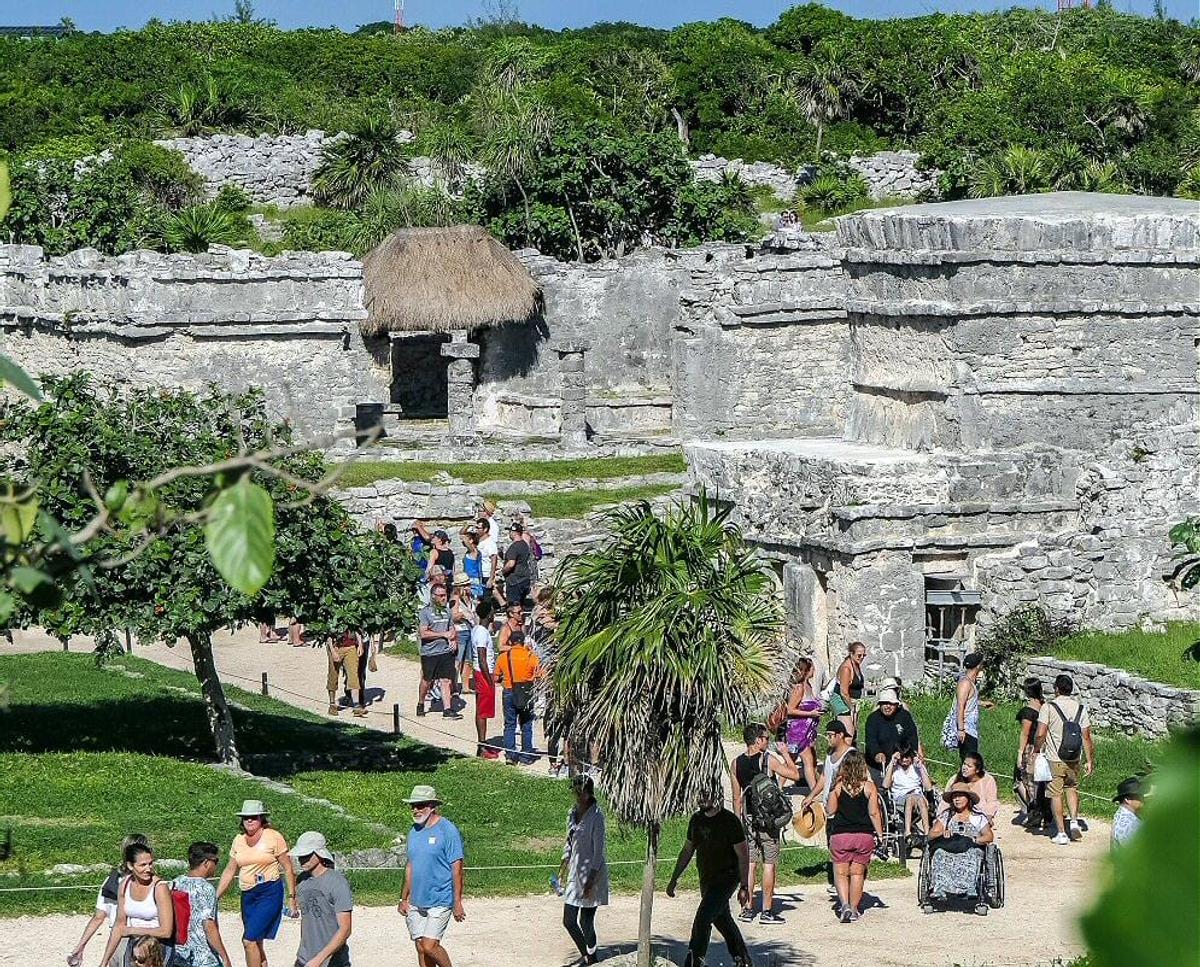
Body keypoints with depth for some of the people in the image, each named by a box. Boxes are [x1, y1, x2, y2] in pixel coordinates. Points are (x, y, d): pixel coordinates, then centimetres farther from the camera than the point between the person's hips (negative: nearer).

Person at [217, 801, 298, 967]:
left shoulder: (274, 838, -6)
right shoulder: (239, 840, 9)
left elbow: (288, 869, -4)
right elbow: (230, 872, 16)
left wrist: (292, 898, -8)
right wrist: (215, 898, 11)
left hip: (270, 893, -6)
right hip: (247, 895, 6)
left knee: (249, 940, -16)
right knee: (256, 944, 9)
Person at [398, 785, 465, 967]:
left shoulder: (448, 830, -11)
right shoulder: (414, 832, 11)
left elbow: (457, 869, -12)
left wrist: (457, 903, -14)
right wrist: (404, 899, 17)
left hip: (440, 902, -7)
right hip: (416, 902, 7)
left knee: (429, 946, -14)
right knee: (421, 948, 7)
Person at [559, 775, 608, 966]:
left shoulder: (596, 816, -13)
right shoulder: (573, 814, 9)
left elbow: (599, 851, -14)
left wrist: (591, 881, -17)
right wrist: (563, 873, 17)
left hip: (591, 873, -7)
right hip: (575, 873, 7)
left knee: (586, 922, -3)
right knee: (569, 921, 7)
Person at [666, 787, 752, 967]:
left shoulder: (730, 821, -14)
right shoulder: (697, 819, 6)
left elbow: (743, 855, -11)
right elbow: (687, 850, 16)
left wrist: (744, 887, -14)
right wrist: (674, 878, 15)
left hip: (725, 879, -8)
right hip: (707, 880, 8)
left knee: (702, 919, -16)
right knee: (722, 920, 17)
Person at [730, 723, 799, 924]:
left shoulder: (736, 764, 4)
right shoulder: (769, 759, -12)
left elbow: (737, 797, 9)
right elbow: (795, 774, -7)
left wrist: (739, 821, 16)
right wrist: (785, 755, 5)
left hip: (748, 818, 5)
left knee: (749, 864, 9)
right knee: (769, 864, 0)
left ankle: (747, 908, 10)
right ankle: (767, 911, 1)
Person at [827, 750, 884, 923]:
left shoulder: (838, 786, -5)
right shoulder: (869, 786, -4)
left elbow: (830, 811, 0)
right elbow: (874, 813, -5)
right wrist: (880, 834, 2)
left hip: (840, 835, -1)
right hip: (864, 835, 1)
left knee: (840, 872, 5)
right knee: (858, 873, 11)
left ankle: (844, 904, -14)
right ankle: (854, 909, 14)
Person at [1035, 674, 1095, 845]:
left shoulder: (1048, 707, -10)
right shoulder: (1080, 707, 1)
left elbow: (1040, 734, -16)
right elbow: (1086, 736, 2)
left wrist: (1037, 750, 2)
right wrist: (1089, 761, 8)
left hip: (1054, 759, -4)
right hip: (1073, 759, 4)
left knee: (1056, 794, 5)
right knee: (1072, 788, 23)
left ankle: (1061, 833, 5)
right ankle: (1074, 821, 6)